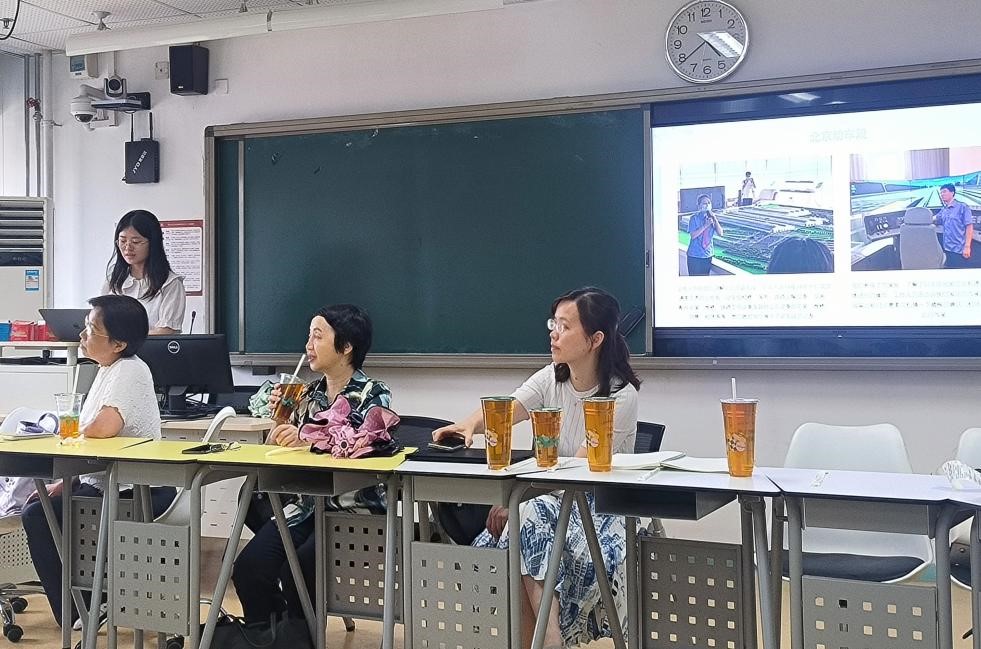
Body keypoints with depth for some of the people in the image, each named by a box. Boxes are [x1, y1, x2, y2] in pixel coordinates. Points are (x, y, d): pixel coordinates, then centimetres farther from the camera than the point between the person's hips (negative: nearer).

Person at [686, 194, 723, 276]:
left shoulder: (713, 217, 4)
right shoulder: (694, 218, -9)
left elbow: (720, 233, -6)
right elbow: (693, 235, -19)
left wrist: (715, 219, -16)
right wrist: (705, 226, -24)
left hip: (708, 255, 4)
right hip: (695, 256, -4)